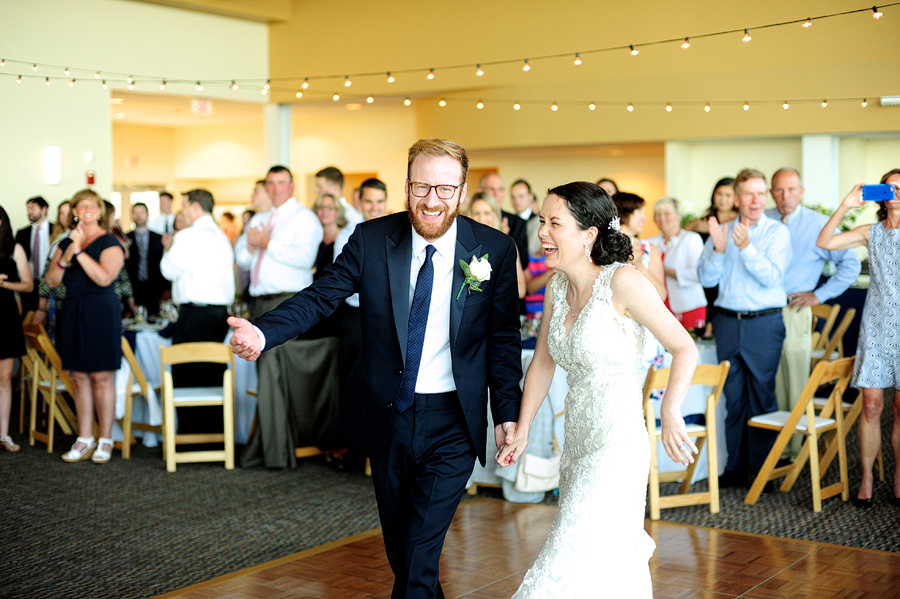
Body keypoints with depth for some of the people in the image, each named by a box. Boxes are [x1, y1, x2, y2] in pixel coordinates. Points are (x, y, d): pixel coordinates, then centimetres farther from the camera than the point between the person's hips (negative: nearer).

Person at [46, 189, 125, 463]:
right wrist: (64, 259, -9)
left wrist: (79, 251, -19)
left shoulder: (110, 243, -4)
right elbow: (51, 281, 8)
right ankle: (84, 439, 15)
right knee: (79, 377, 7)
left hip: (101, 314, -5)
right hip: (73, 314, 5)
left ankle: (105, 440, 6)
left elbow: (104, 278, -19)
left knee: (101, 377, -3)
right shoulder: (66, 242, 13)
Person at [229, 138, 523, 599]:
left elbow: (503, 339, -1)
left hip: (453, 423, -2)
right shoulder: (371, 240, -6)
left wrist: (508, 413, -1)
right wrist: (263, 332, -28)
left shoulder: (496, 250, -7)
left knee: (419, 555, -7)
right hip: (386, 415, 3)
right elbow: (319, 297, -10)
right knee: (397, 545, 19)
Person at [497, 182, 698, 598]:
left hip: (617, 444, -7)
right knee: (614, 564, 17)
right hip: (577, 441, 7)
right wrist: (522, 431, 14)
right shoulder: (557, 287, 6)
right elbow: (542, 363, 16)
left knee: (574, 558, -7)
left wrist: (671, 411, -25)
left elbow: (685, 348, -13)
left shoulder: (622, 281, -15)